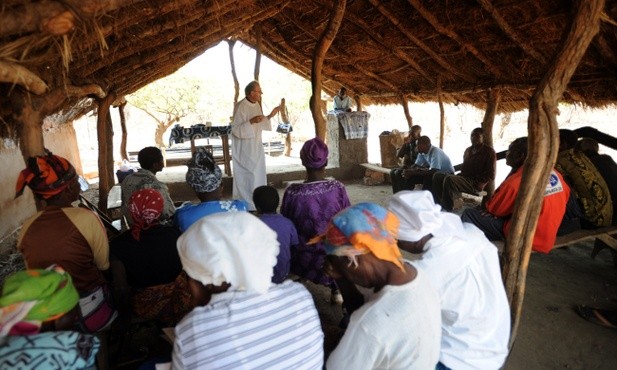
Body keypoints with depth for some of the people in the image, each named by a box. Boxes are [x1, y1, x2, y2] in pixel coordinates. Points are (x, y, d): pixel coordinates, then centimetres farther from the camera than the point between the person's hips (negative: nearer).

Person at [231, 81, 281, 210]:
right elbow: (235, 129, -21)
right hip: (244, 149, -9)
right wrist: (251, 121, -30)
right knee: (247, 175, -2)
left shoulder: (256, 104, 7)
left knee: (257, 174, 14)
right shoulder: (241, 106, -19)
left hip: (256, 147, 9)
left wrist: (270, 116, 7)